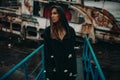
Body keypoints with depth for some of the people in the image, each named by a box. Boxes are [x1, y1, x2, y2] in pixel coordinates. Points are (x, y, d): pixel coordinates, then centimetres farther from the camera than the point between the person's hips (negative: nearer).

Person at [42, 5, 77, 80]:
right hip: (53, 68, -1)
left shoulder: (70, 30, -1)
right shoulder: (48, 31, -4)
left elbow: (72, 50, 2)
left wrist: (74, 70, -1)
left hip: (68, 67, 1)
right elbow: (46, 52, -4)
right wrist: (48, 71, -9)